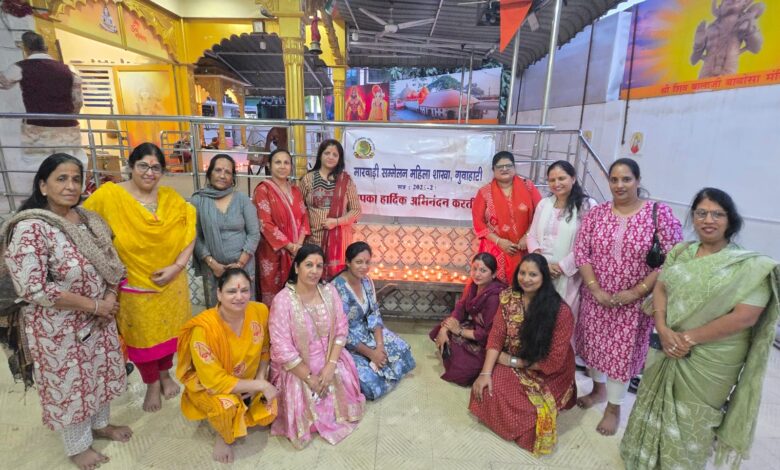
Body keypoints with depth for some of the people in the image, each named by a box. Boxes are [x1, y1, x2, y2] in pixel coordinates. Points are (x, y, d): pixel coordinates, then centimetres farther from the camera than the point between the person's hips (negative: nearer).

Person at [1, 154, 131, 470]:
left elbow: (108, 262, 8)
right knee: (69, 383, 14)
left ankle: (99, 424, 47)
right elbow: (33, 289, -26)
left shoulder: (88, 219, -1)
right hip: (59, 327, -6)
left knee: (100, 372, 22)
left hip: (98, 318, 6)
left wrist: (110, 295, -8)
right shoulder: (30, 229, -22)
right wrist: (94, 304, -21)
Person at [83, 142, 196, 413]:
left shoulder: (171, 198, -5)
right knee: (142, 336, 17)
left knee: (168, 330, 20)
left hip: (171, 284, 2)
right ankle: (152, 384, 41)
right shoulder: (108, 196, -14)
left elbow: (190, 233, -3)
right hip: (134, 286, -2)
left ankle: (166, 374, 47)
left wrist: (178, 266, -14)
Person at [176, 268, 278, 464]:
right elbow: (215, 381, -30)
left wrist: (261, 379, -15)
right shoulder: (203, 328, -33)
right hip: (207, 384, -4)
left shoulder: (260, 311, -20)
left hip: (248, 380, 5)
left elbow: (264, 348, -1)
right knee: (226, 406, -32)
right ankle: (223, 436, 3)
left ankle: (241, 412, 22)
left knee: (269, 413, -8)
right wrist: (260, 385, -27)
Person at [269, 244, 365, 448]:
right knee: (307, 407, -15)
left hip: (329, 362, 4)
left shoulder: (329, 291, -6)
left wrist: (330, 366, -15)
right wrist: (310, 379, -16)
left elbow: (341, 330, -4)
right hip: (296, 369, -4)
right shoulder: (283, 300, -21)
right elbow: (282, 349, -20)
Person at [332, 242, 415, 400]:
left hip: (366, 331, 7)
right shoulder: (338, 289, -28)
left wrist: (380, 345, -13)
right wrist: (371, 353, -20)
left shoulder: (366, 281, -5)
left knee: (401, 348, 2)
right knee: (368, 377, -21)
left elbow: (374, 313, 0)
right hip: (345, 342, -7)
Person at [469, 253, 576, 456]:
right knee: (488, 389, -19)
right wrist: (486, 373, -21)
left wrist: (512, 361, -17)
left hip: (547, 375, -3)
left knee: (530, 407, -23)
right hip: (511, 366, 4)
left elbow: (554, 361, -19)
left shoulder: (561, 311, -22)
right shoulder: (509, 298, -9)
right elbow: (496, 336, -11)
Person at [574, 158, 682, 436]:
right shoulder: (596, 213, -1)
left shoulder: (660, 213, -9)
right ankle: (598, 389, 42)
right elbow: (581, 251, -3)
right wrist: (596, 289, -13)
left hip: (634, 301, -2)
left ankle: (613, 407, 29)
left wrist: (635, 292, -15)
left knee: (623, 351, 9)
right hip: (596, 297, 3)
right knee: (595, 343, 16)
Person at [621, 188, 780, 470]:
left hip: (711, 361, -4)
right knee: (656, 408, 20)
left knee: (690, 423, 13)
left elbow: (744, 317, -19)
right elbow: (660, 289, -1)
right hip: (669, 349, 4)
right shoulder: (680, 252, 2)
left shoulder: (750, 266, -12)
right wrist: (663, 330, -15)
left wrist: (689, 338, -18)